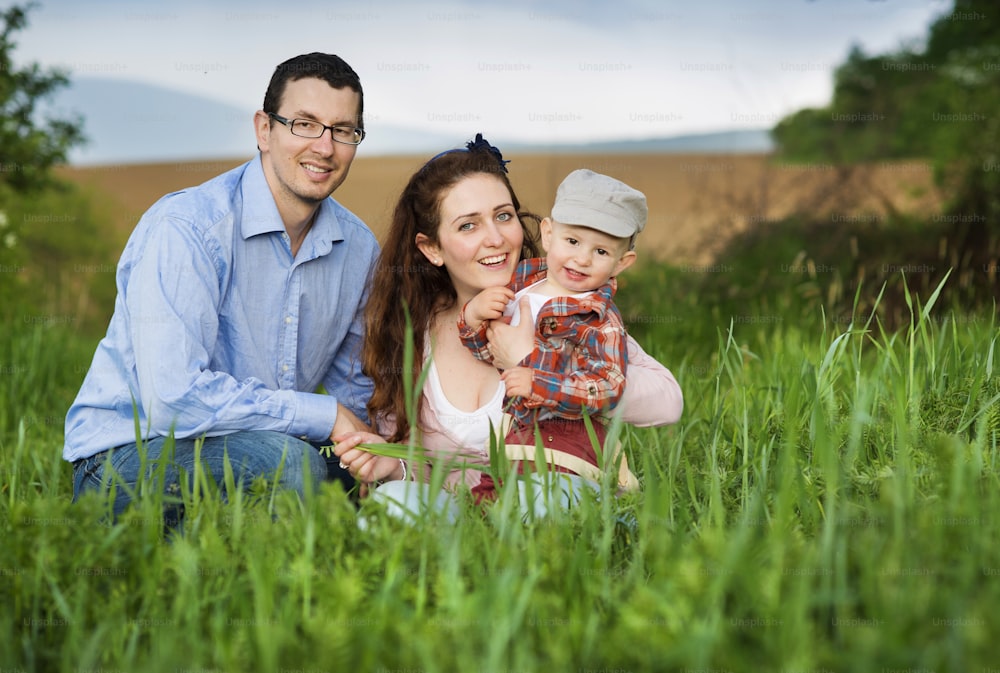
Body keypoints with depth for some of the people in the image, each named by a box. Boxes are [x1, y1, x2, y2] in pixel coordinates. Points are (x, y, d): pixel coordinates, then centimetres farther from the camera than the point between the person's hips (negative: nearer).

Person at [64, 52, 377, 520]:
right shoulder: (183, 227, -19)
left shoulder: (359, 248, 3)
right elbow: (174, 399, -29)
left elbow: (357, 390, 17)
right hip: (124, 460, -6)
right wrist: (327, 416, -21)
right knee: (287, 461, -34)